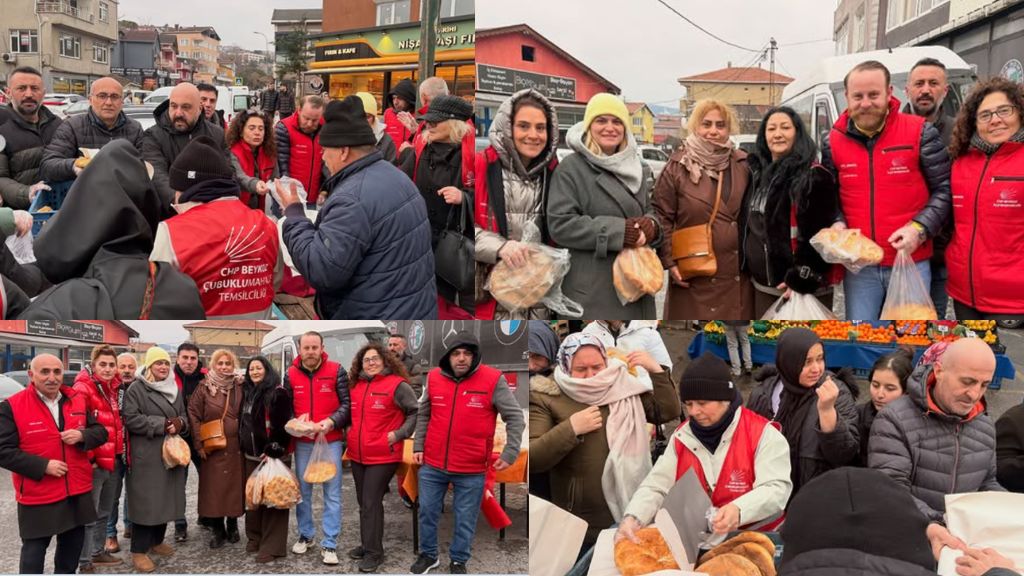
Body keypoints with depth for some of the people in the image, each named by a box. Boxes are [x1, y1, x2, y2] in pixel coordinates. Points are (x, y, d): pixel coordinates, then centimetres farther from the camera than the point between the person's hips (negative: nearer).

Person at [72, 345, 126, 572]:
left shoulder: (113, 388, 10)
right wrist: (87, 458, -18)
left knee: (104, 512, 19)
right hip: (94, 463, -8)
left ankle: (98, 552, 32)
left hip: (112, 459, 8)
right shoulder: (83, 389, -16)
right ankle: (84, 562, 9)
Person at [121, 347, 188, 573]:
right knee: (145, 500, -5)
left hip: (170, 452, 7)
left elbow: (184, 417, 18)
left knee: (165, 498, 13)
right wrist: (162, 425, -18)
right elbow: (131, 419, -16)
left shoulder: (174, 390, 14)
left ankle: (156, 541, 28)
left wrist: (179, 423, -7)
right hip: (146, 455, -7)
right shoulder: (136, 389, -7)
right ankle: (139, 551, 3)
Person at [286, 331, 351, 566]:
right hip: (302, 441, 2)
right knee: (302, 490, 12)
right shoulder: (291, 374, 2)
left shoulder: (336, 371, -5)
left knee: (332, 493, -1)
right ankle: (306, 535, 29)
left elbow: (347, 404, -5)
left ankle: (329, 544, 5)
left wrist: (331, 422, -20)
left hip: (331, 440, -2)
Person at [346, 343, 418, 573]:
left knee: (371, 503, -5)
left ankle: (374, 551, 4)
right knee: (363, 502, 14)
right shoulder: (355, 386, 9)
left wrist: (399, 434, -14)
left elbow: (416, 412, -8)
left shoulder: (397, 385, -10)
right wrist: (351, 433, 11)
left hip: (383, 456, -6)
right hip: (357, 455, 6)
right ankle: (367, 544, 27)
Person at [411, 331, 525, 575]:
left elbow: (515, 417, -8)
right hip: (432, 465, 3)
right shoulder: (434, 378, -2)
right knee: (427, 511, 16)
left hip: (472, 469, -3)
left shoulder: (493, 380, -12)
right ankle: (428, 555, 36)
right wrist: (418, 447, 8)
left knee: (465, 518, 9)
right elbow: (423, 416, 12)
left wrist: (510, 453, -14)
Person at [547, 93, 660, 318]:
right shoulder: (571, 168, -8)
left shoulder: (636, 167, 15)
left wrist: (651, 226, -7)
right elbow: (560, 225, -15)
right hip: (593, 287, -7)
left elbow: (651, 211, 19)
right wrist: (619, 232, -20)